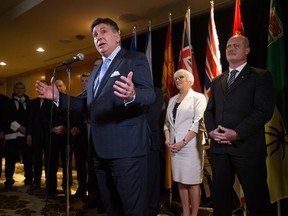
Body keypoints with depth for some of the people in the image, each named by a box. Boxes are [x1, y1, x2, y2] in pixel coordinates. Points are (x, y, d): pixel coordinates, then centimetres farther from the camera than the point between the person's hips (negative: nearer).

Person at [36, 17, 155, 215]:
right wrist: (58, 96, 14)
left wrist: (132, 95, -39)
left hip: (125, 149, -8)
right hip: (100, 150, 8)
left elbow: (149, 94, -17)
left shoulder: (135, 59, -3)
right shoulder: (96, 71, 22)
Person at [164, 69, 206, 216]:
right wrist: (168, 139, -3)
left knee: (193, 181, -1)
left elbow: (198, 122, -11)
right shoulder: (172, 100, 15)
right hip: (174, 146, 6)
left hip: (190, 145, -5)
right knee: (180, 180, 9)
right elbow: (167, 122, 14)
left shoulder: (198, 97, -1)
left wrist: (183, 142, -16)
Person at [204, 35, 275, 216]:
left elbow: (264, 111, -9)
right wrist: (211, 130, -3)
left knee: (257, 199, 4)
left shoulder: (261, 76, 3)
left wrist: (237, 133, -17)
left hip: (247, 146, -4)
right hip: (219, 147, 5)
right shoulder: (217, 81, 19)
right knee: (220, 197, 11)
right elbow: (209, 110, 17)